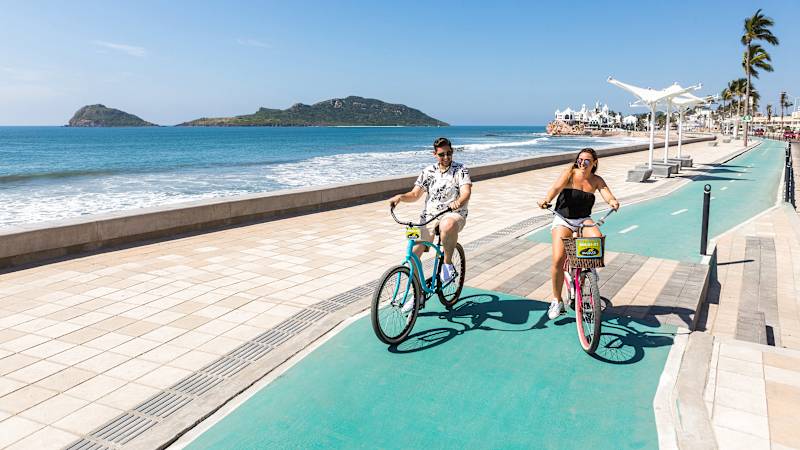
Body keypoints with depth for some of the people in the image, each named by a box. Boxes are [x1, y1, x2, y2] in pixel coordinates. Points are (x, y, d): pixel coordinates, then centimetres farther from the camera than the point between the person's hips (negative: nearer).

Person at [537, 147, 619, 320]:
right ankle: (557, 300, -2)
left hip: (584, 220, 3)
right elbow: (557, 186, -25)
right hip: (563, 220, -2)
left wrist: (612, 201, -37)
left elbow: (608, 195, -11)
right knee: (558, 259, -19)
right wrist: (546, 200, -46)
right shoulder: (570, 173, -7)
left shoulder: (597, 180, 3)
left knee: (598, 239, -32)